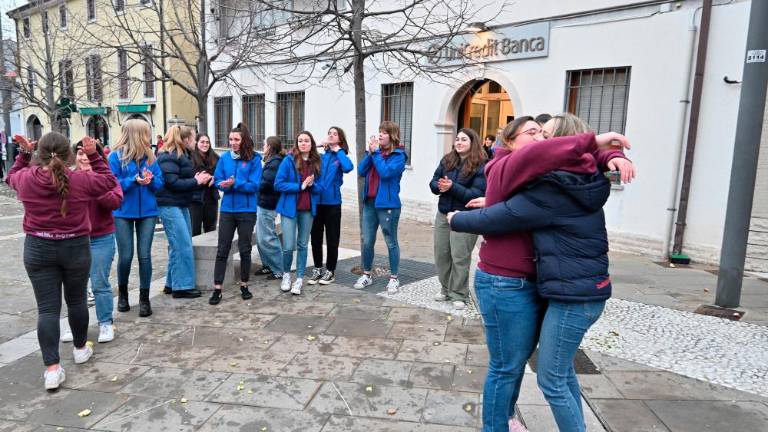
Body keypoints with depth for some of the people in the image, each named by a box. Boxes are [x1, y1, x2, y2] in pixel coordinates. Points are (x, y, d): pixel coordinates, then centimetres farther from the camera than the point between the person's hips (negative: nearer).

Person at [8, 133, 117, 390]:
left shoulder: (26, 179, -6)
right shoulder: (81, 180, -12)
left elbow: (12, 176, 19)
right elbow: (110, 181, 6)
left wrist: (24, 152, 20)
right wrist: (93, 155, 4)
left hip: (38, 249, 1)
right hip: (76, 247, -1)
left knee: (47, 307, 2)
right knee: (76, 300, 16)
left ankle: (52, 367, -1)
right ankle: (80, 348, 34)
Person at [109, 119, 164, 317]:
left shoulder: (150, 156, 4)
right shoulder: (116, 156, -7)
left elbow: (160, 183, 5)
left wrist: (150, 180, -16)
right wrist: (134, 180, -23)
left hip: (147, 211, 3)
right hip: (123, 212, -2)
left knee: (145, 255, 1)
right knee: (126, 256, 4)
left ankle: (144, 298, 11)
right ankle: (122, 293, 30)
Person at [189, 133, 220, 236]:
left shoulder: (215, 158, 8)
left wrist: (214, 180, -8)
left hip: (211, 199, 5)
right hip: (195, 199, -4)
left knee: (211, 231, 13)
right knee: (195, 231, 1)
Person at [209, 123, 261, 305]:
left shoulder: (254, 159, -6)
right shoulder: (224, 157, 4)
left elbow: (254, 185, -11)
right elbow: (217, 180, 4)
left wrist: (235, 184, -22)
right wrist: (225, 185, -17)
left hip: (247, 210, -2)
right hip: (227, 209, 2)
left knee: (245, 249, 10)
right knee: (222, 250, 3)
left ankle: (244, 285, 25)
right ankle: (217, 289, 9)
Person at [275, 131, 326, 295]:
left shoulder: (318, 163, 2)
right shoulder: (288, 160, -8)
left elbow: (321, 188, 3)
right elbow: (278, 184, -12)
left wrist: (311, 185, -17)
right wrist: (300, 186, -19)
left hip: (308, 209, 3)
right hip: (289, 208, -3)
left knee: (302, 245, 10)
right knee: (289, 246, -3)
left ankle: (299, 279, 20)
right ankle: (286, 274, 23)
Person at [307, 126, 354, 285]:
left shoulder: (341, 157, 0)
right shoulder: (320, 155, 8)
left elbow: (348, 167, -21)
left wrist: (338, 150, -10)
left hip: (332, 203, -3)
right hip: (316, 202, 3)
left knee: (332, 239, 6)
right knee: (316, 238, 10)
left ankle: (330, 271, 19)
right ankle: (317, 269, 25)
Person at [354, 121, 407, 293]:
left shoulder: (398, 155, -7)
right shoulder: (376, 151, 10)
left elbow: (386, 172, -22)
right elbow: (361, 171, 2)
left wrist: (375, 153, -14)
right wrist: (370, 152, -7)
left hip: (388, 205, -6)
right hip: (369, 202, 6)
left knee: (391, 243, 5)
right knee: (367, 241, 11)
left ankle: (394, 278, 16)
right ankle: (367, 275, 25)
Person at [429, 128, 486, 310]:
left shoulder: (480, 166, -11)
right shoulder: (447, 160, 6)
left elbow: (477, 194, -19)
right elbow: (433, 182, 6)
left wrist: (452, 187, -26)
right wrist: (440, 186, -17)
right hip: (443, 214, 6)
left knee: (460, 257, -1)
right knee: (441, 254, 13)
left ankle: (459, 295, 13)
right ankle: (446, 289, 29)